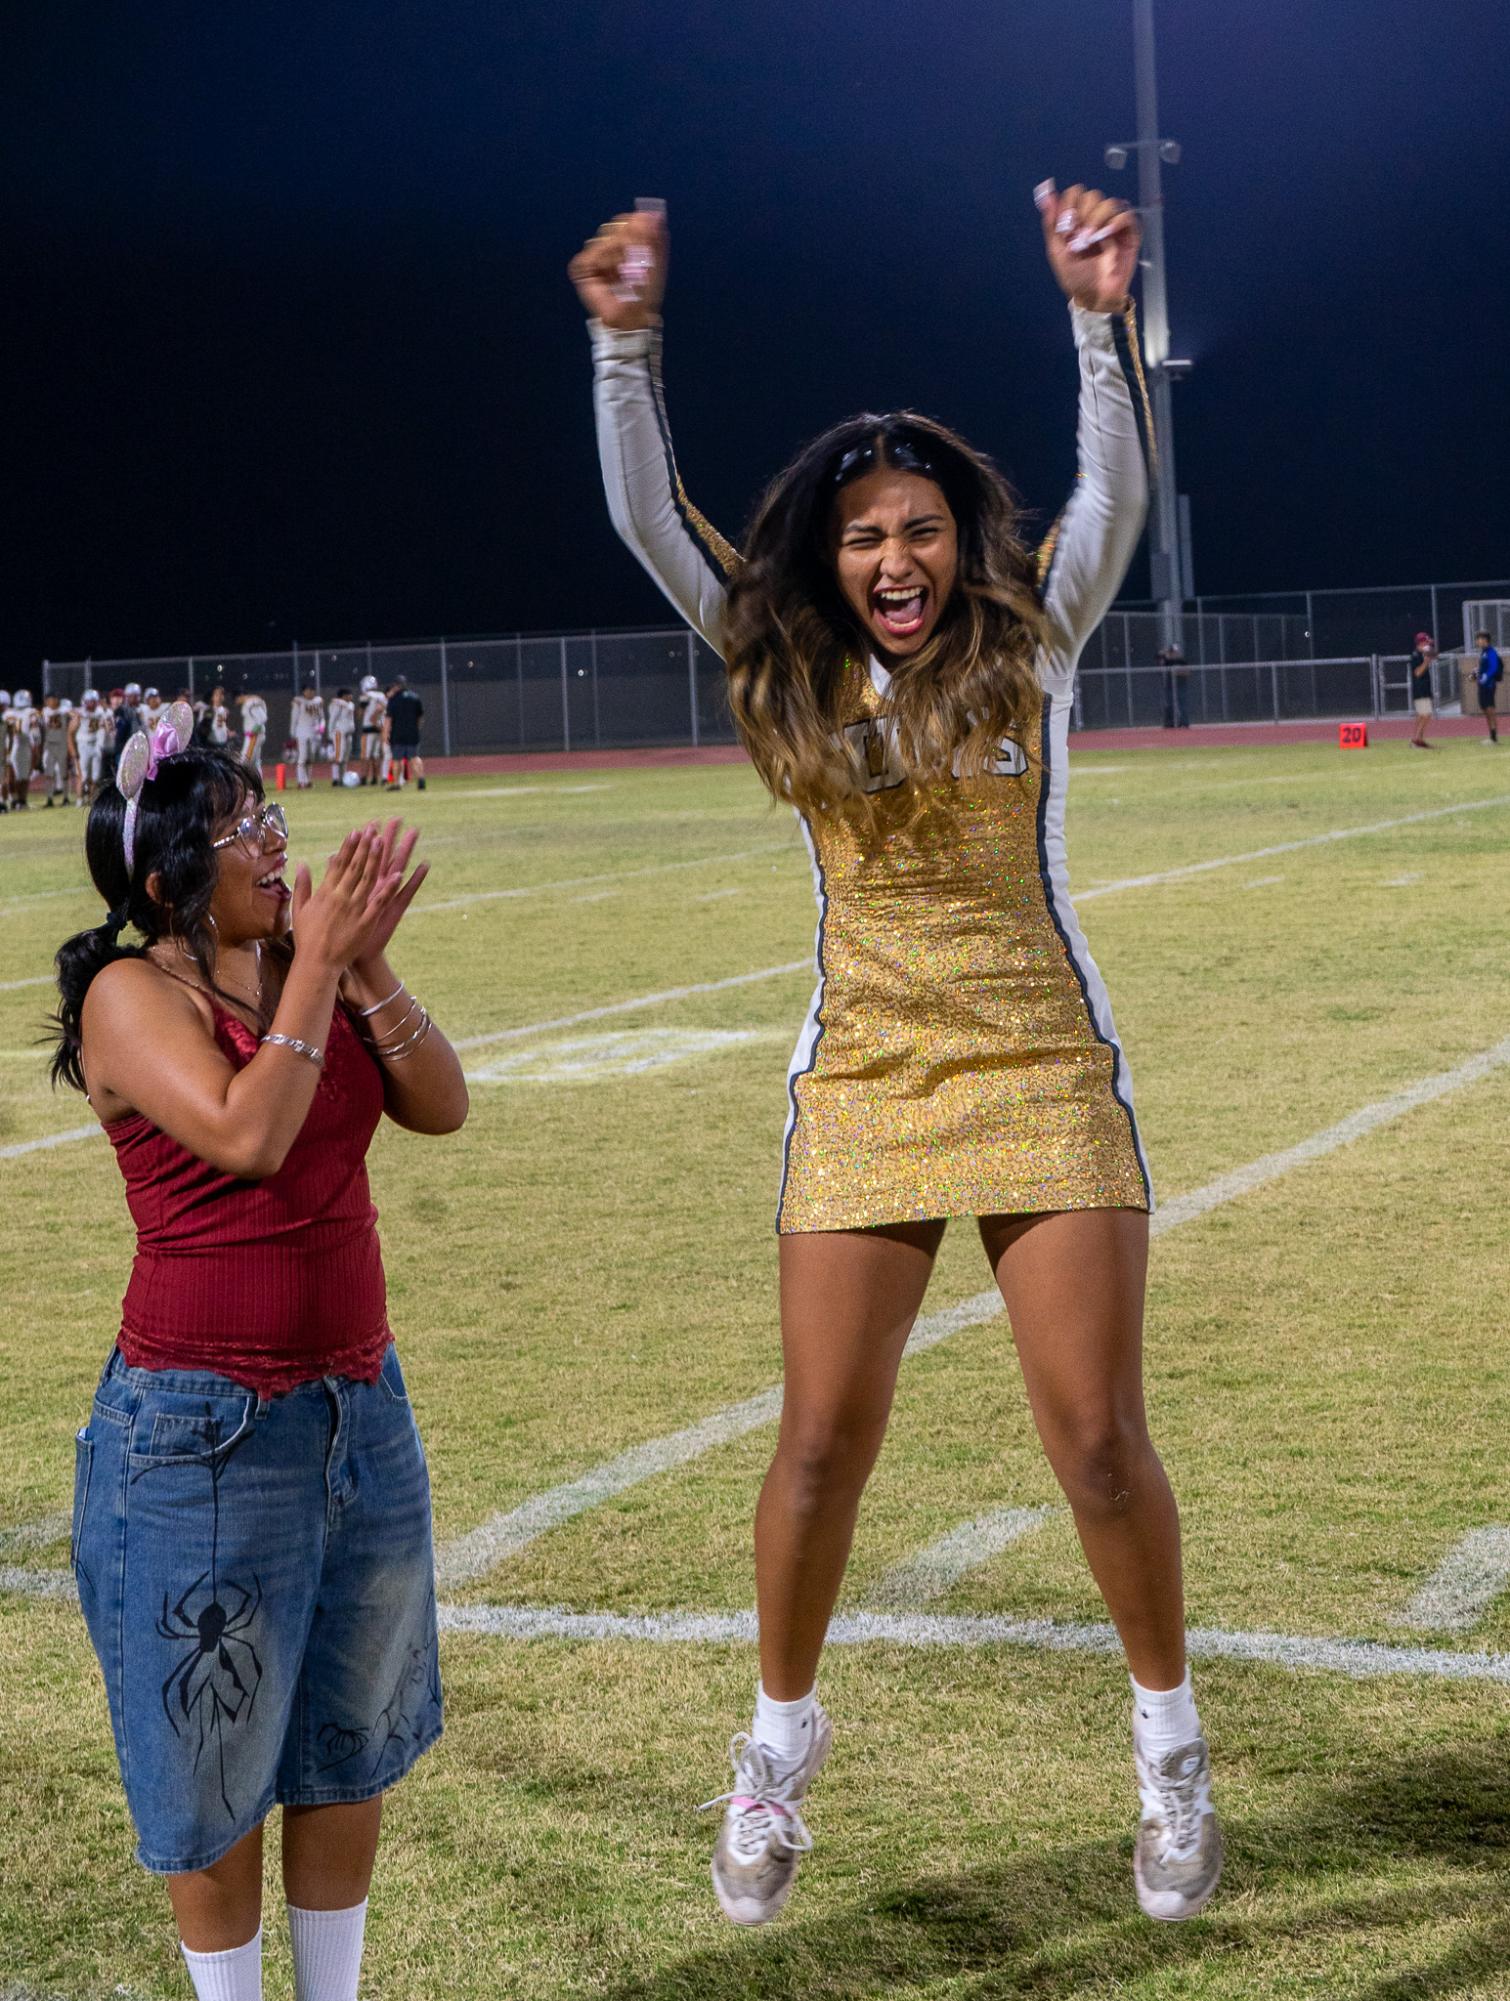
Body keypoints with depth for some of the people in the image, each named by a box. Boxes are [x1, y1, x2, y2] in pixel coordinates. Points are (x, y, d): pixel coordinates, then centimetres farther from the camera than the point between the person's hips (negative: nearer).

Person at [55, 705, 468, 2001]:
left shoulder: (308, 972, 6)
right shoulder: (133, 993, -11)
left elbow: (440, 1108, -1)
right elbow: (247, 1134, -25)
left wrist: (367, 965, -12)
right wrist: (316, 966, -19)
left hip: (360, 1406, 7)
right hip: (205, 1431, -6)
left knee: (352, 1739, 17)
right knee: (218, 1762, 6)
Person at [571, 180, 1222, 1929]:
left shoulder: (1029, 648, -1)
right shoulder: (793, 673, 2)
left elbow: (1118, 498, -16)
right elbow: (652, 523, -6)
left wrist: (1101, 321, -31)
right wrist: (626, 345, -19)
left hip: (1046, 1083, -1)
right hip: (861, 1096, 1)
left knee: (1098, 1436, -1)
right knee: (824, 1437, 3)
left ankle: (1169, 1742, 20)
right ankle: (781, 1741, 24)